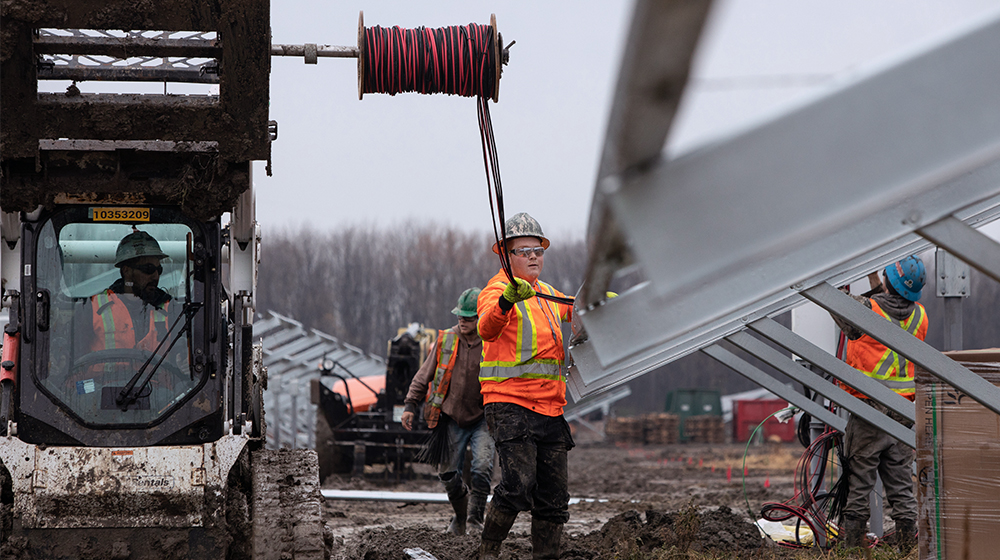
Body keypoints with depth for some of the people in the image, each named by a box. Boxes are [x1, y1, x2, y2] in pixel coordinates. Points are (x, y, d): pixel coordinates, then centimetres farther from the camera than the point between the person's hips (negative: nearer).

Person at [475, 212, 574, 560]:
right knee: (519, 484, -20)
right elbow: (487, 329, -27)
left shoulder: (547, 294, 20)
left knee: (553, 498, 5)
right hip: (510, 404, -7)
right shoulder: (499, 289, -4)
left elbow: (576, 310, 43)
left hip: (550, 408, 7)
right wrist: (506, 300, -45)